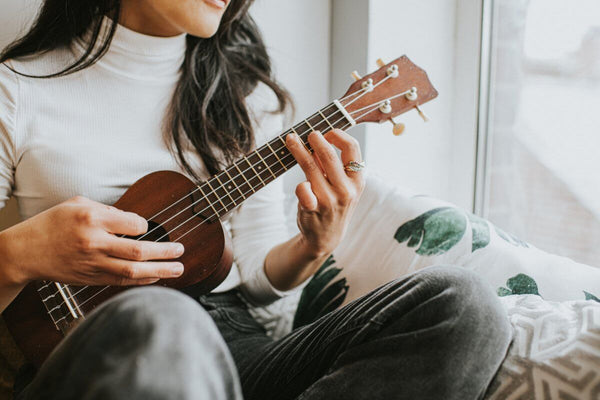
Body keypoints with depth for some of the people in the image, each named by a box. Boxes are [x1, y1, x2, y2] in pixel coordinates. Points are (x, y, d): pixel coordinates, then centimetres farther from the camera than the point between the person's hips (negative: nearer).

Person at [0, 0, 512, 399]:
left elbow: (256, 276, 14)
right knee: (152, 320, -43)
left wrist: (316, 245, -8)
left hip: (233, 344, 5)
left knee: (460, 304, -21)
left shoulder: (244, 91, 13)